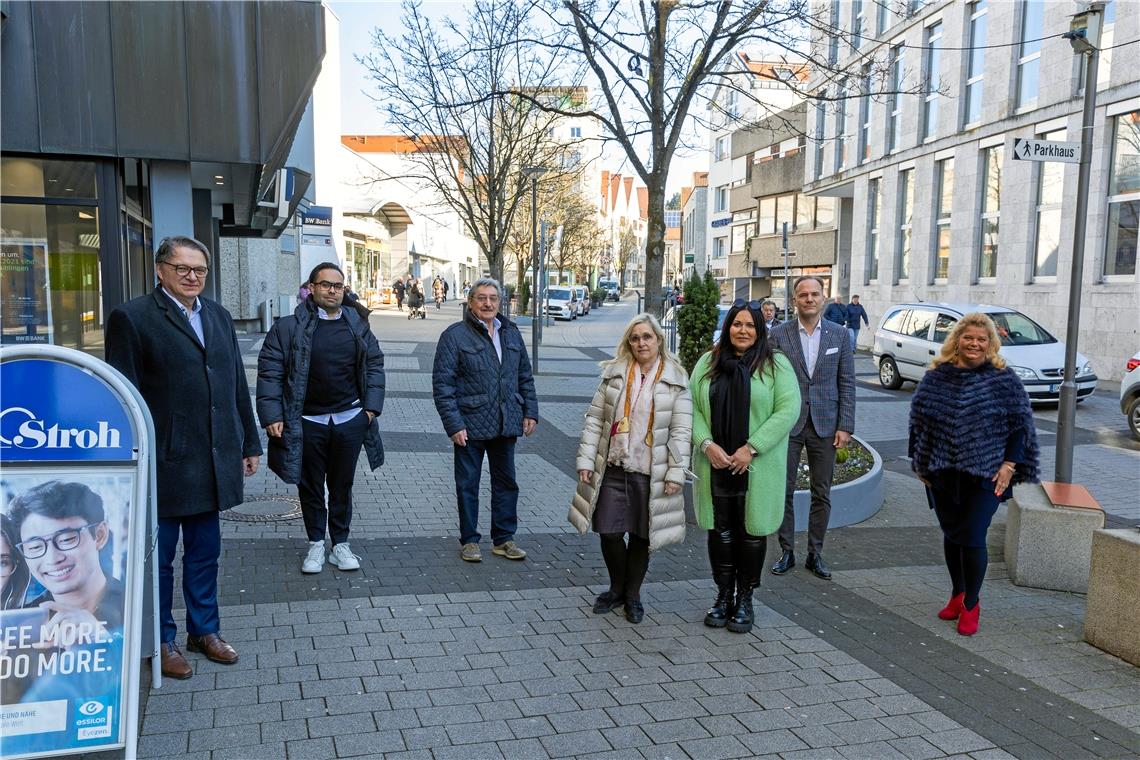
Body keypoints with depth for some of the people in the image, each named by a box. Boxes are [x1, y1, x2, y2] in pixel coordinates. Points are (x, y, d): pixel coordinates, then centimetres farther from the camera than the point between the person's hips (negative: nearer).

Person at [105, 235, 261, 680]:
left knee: (204, 552, 17)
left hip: (214, 460, 6)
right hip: (163, 461, -5)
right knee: (159, 556, 9)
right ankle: (162, 640, 25)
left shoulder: (218, 316, 12)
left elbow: (237, 384, 14)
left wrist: (249, 443, 13)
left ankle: (204, 630, 32)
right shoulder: (133, 318, -7)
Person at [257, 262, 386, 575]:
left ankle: (340, 543, 26)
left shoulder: (357, 326, 5)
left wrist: (371, 406, 2)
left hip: (350, 420, 2)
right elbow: (270, 372, -7)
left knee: (342, 485, 12)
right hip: (307, 422, -2)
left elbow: (374, 364, 10)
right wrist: (272, 416, -13)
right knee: (311, 486, 11)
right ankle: (315, 543, 27)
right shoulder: (289, 327, -6)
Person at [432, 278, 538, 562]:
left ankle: (504, 539, 25)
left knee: (506, 482, 12)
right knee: (467, 485, 7)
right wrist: (453, 424, -16)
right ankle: (469, 541, 21)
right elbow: (442, 384, -10)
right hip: (470, 425, -5)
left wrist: (530, 411, 8)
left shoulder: (511, 333, 10)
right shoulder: (455, 335, -7)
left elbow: (525, 376, 16)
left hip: (506, 425, 5)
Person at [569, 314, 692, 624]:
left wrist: (675, 472, -7)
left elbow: (681, 430, -3)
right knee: (609, 532, 4)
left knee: (641, 535, 8)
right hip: (613, 468, 2)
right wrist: (585, 459, 0)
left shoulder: (676, 380, -2)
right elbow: (594, 418, 6)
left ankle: (632, 594, 28)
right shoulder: (614, 373, 5)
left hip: (651, 473, -2)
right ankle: (617, 588, 28)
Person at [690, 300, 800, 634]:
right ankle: (723, 596, 23)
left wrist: (751, 448, -15)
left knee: (752, 531, 5)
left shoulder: (776, 365, -1)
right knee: (720, 531, 8)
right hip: (716, 464, 3)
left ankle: (745, 599, 20)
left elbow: (788, 410, -9)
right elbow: (692, 407, 4)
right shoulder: (708, 363, 8)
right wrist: (707, 444, -12)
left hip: (757, 468, -2)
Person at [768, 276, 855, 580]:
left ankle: (815, 554, 21)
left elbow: (847, 383, 3)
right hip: (787, 425, -1)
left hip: (825, 426, 1)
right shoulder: (779, 334, -1)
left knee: (822, 494, 8)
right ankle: (787, 552, 19)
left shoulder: (839, 334, 3)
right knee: (784, 491, 5)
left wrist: (845, 426, -3)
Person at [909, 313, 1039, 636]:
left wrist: (1009, 464, -7)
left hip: (984, 475, -3)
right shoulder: (936, 376, 3)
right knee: (951, 534, 13)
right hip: (941, 473, 3)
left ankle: (970, 605, 14)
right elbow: (918, 418, 9)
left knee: (973, 539, -4)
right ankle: (957, 594, 32)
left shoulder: (1003, 379, -3)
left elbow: (1020, 425, -1)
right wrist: (920, 461, 7)